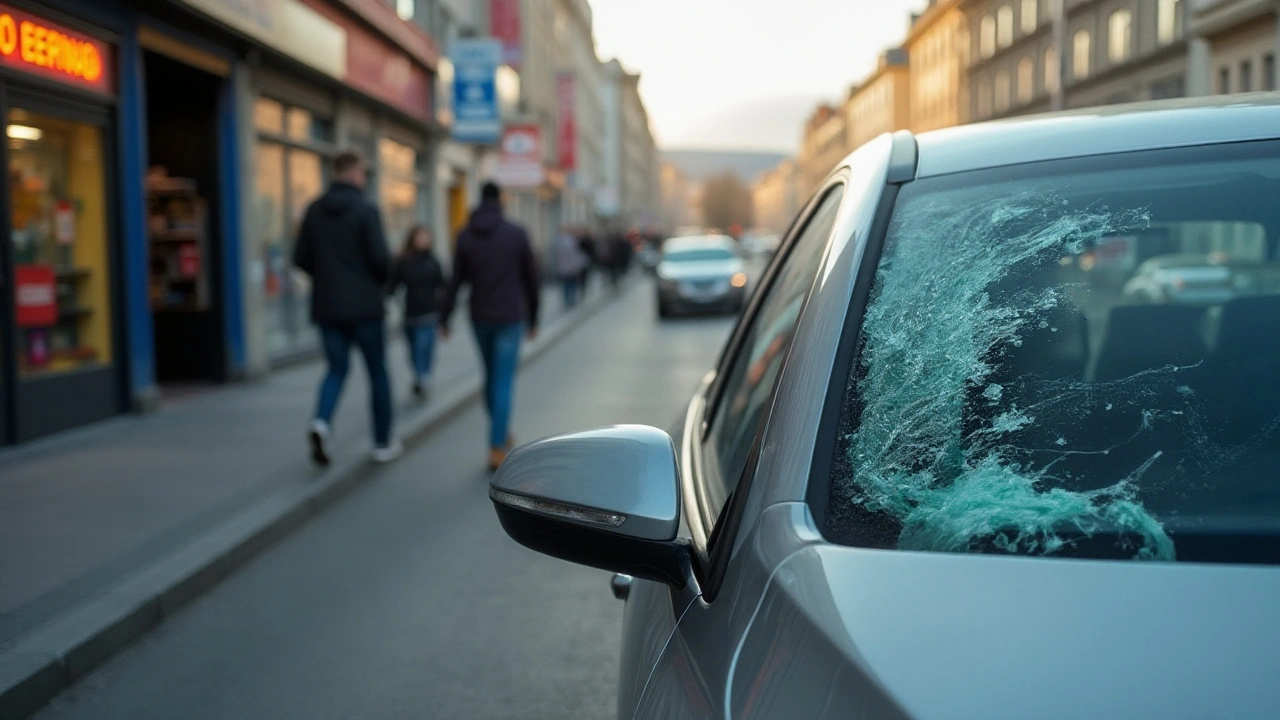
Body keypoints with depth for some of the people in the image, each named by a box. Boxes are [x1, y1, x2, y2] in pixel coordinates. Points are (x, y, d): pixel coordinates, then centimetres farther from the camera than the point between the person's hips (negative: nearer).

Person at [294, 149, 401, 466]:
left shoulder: (314, 209, 5)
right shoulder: (366, 210, -11)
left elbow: (301, 258, 5)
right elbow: (380, 258, -16)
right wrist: (381, 280, 5)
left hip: (327, 306, 4)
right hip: (364, 306, -4)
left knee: (337, 370, 12)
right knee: (378, 372, 10)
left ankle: (321, 422, -16)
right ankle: (383, 443, 16)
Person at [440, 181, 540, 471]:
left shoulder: (465, 236, -1)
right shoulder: (517, 234, -5)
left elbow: (456, 281, -3)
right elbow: (531, 278, 0)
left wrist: (444, 318, 2)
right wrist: (533, 318, 11)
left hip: (480, 318, 3)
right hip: (510, 318, -3)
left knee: (492, 376, 20)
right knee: (504, 382, -3)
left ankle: (502, 435, 32)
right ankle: (497, 448, -9)